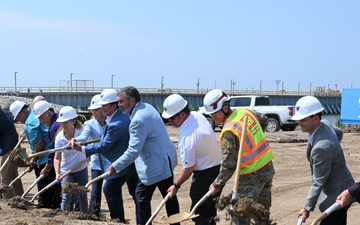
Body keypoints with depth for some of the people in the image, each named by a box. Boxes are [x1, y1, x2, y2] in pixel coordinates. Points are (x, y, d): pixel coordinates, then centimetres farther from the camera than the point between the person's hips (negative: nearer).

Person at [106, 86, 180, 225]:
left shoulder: (138, 120, -23)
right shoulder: (147, 107, 7)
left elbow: (133, 151, -26)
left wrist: (115, 167, -19)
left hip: (155, 164, -10)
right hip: (166, 158, 10)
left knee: (142, 195, -1)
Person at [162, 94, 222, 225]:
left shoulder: (187, 136, -27)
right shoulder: (198, 116, -2)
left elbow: (188, 169, -20)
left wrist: (176, 186, -6)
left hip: (204, 175, -9)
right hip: (217, 169, 9)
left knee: (199, 214, -3)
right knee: (210, 211, 19)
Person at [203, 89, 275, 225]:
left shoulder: (229, 132, -23)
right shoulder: (247, 112, 0)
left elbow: (229, 165, -20)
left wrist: (217, 185, -6)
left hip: (252, 176, -8)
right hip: (268, 167, 9)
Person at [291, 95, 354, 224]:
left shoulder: (322, 146, -32)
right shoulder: (324, 126, -4)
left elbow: (318, 182, -26)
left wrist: (307, 208, -17)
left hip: (338, 194, -10)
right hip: (337, 189, 10)